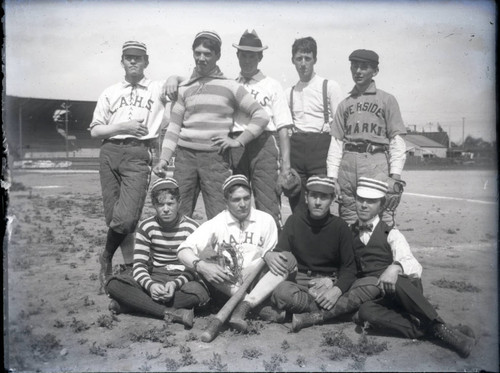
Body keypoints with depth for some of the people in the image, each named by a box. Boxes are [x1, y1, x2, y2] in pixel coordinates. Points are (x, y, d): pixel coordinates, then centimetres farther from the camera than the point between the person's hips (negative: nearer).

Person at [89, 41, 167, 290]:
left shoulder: (158, 88, 15)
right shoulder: (109, 93, 20)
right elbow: (95, 130, 14)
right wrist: (123, 126, -2)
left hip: (139, 154, -3)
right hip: (110, 152, 3)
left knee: (127, 216, -16)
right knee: (114, 215, 1)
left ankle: (107, 258, 10)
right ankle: (131, 265, 14)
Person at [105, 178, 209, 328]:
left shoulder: (191, 228, -5)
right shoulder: (146, 227, 0)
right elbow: (139, 265, -4)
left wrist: (175, 283, -28)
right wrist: (150, 285, -26)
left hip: (182, 280, -2)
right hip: (154, 280, 2)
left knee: (198, 291, -37)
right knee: (114, 284, -23)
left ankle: (132, 304, -26)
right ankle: (171, 313, -31)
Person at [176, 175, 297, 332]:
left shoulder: (265, 220, 3)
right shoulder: (215, 223, -3)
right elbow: (183, 250, -12)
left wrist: (268, 257, -21)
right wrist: (201, 266, -32)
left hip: (258, 282, 1)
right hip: (225, 285, -1)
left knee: (289, 259, -20)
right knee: (205, 253, -26)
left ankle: (244, 305, -32)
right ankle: (258, 305, -27)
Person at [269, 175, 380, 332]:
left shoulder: (340, 226, 1)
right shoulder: (295, 221, 0)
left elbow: (349, 267, -3)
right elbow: (281, 252, -3)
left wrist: (337, 289, -23)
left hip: (333, 284, 2)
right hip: (301, 282, -1)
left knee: (373, 286, -26)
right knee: (281, 292, -36)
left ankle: (314, 316, -27)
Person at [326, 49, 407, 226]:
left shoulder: (387, 100, 10)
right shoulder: (344, 104, 19)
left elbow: (396, 140, 2)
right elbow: (336, 142, 13)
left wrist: (395, 175, -8)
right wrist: (332, 176, 3)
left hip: (377, 161, -3)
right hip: (348, 164, 3)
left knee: (382, 220, -11)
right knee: (348, 223, 3)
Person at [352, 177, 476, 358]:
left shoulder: (390, 234, 4)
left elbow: (413, 265, -12)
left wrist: (396, 267, -34)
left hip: (404, 288, -2)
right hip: (376, 296, 2)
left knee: (396, 281, -38)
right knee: (365, 312, -35)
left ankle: (441, 327, -27)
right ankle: (433, 332, -33)